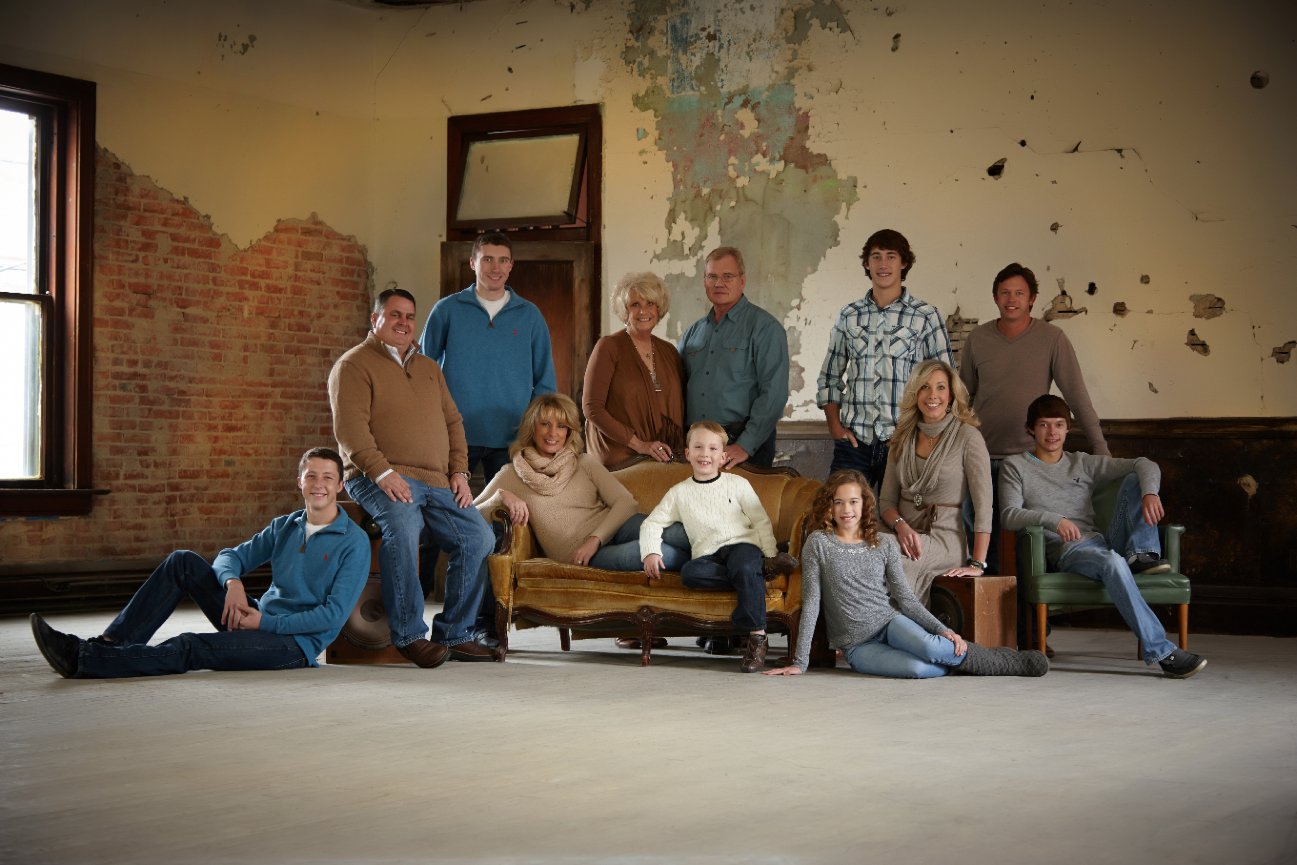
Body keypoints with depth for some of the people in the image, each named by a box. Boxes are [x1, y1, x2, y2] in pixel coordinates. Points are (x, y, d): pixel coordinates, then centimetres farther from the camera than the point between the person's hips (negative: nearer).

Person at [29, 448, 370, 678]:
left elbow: (335, 615, -17)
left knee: (189, 649, -27)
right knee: (183, 562, -7)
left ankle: (84, 660, -31)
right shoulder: (285, 527, 12)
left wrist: (266, 623, -19)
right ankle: (110, 643, -15)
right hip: (258, 618, 7)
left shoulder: (353, 542, -10)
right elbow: (230, 556, 12)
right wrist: (232, 581, -13)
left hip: (295, 643, -7)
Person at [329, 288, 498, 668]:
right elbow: (349, 429, -10)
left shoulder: (429, 368, 26)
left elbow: (453, 421, 24)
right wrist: (382, 472, -21)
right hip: (381, 478, -7)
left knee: (478, 537, -12)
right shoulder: (354, 365, 3)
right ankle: (409, 635, -27)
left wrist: (459, 470, 7)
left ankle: (455, 633, -4)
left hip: (437, 481, 7)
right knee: (402, 530, -35)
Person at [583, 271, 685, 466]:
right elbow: (592, 408, -11)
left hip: (664, 458, 4)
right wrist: (638, 444, -15)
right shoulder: (609, 347, -6)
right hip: (619, 461, -4)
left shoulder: (668, 351, 10)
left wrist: (680, 447, -2)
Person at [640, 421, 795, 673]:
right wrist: (650, 552, -3)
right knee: (689, 572, -34)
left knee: (745, 569, -37)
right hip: (708, 555, 2)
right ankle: (761, 570, -27)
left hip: (742, 543, -1)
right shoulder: (680, 492, 16)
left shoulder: (737, 484, 12)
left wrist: (770, 555, -1)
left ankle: (757, 635, -30)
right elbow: (652, 523, 15)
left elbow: (761, 522, 12)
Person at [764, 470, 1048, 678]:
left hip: (890, 623, 2)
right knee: (918, 668, -34)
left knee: (927, 646, -34)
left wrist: (942, 629, -10)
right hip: (857, 644, -2)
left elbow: (906, 599, 4)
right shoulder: (819, 544, -1)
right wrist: (799, 663, -7)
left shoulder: (885, 544, 7)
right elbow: (811, 604, -3)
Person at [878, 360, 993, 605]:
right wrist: (901, 525, -10)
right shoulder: (903, 438, 14)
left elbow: (983, 505, -8)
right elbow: (886, 500, 13)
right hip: (906, 534, 4)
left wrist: (977, 564, -16)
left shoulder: (967, 437, -3)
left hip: (944, 537, -4)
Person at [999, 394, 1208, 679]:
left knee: (1134, 480, -5)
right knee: (1112, 562, -38)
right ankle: (1160, 651, -44)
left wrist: (1150, 493, -10)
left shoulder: (1083, 464, 22)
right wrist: (1054, 520, -20)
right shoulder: (1015, 466, 13)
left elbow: (1145, 465, 14)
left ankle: (1141, 554, -21)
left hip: (1103, 542, 5)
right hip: (1067, 550, -5)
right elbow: (1009, 515, -3)